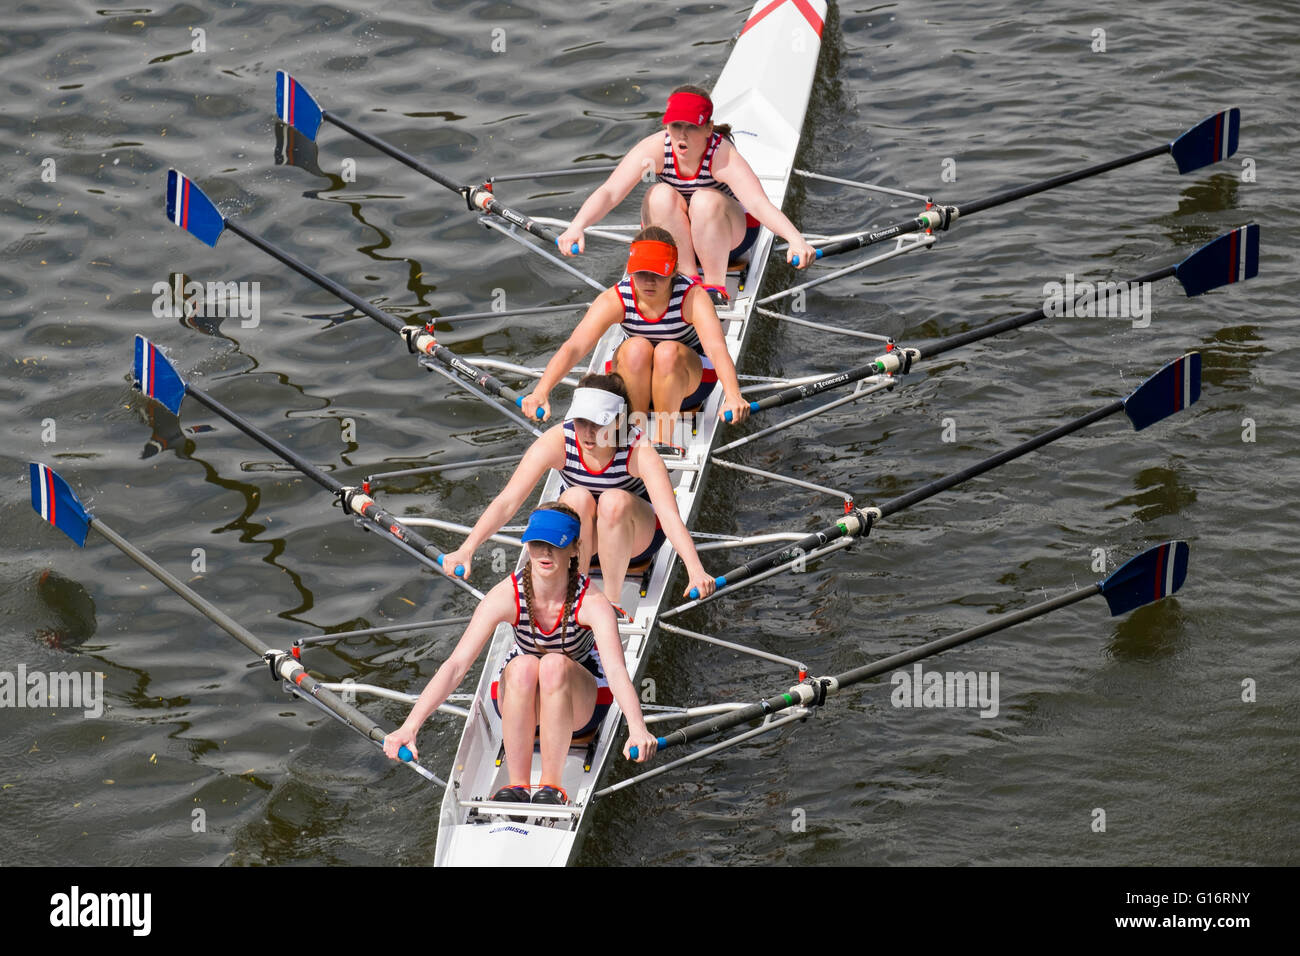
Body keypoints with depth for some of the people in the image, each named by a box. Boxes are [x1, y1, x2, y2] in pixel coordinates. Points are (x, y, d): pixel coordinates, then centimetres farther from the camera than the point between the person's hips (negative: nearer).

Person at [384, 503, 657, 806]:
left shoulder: (591, 602, -25)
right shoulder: (506, 596, -22)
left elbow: (616, 669, -40)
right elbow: (456, 665, -29)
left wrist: (637, 728, -59)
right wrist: (409, 727, -40)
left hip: (580, 703, -1)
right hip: (517, 700, 1)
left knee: (554, 664, -35)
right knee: (524, 666, -34)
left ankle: (552, 785, -27)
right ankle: (517, 785, -25)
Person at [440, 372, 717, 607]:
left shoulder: (639, 451, -31)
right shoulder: (557, 441, -27)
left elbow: (669, 514, -42)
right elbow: (507, 502, -32)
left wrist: (696, 571, -59)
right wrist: (467, 549, -46)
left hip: (635, 533, -1)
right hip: (576, 532, 1)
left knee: (614, 501, -35)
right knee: (577, 498, -33)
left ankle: (611, 601, -22)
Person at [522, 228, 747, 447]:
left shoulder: (693, 297, -26)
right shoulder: (615, 300, -22)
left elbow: (717, 347, -43)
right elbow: (573, 347, -34)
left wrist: (732, 397, -62)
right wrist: (540, 392, -51)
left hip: (688, 379, -1)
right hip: (634, 385, 1)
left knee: (668, 352, -35)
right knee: (636, 348, -33)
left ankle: (663, 438, -22)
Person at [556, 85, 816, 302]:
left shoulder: (722, 156, -29)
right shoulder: (655, 148, -23)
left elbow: (759, 204, -43)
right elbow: (609, 192, -32)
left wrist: (796, 240, -60)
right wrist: (577, 227, -51)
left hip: (724, 236, -2)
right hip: (669, 237, 2)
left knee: (705, 200, -34)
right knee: (661, 195, -29)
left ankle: (715, 287, -23)